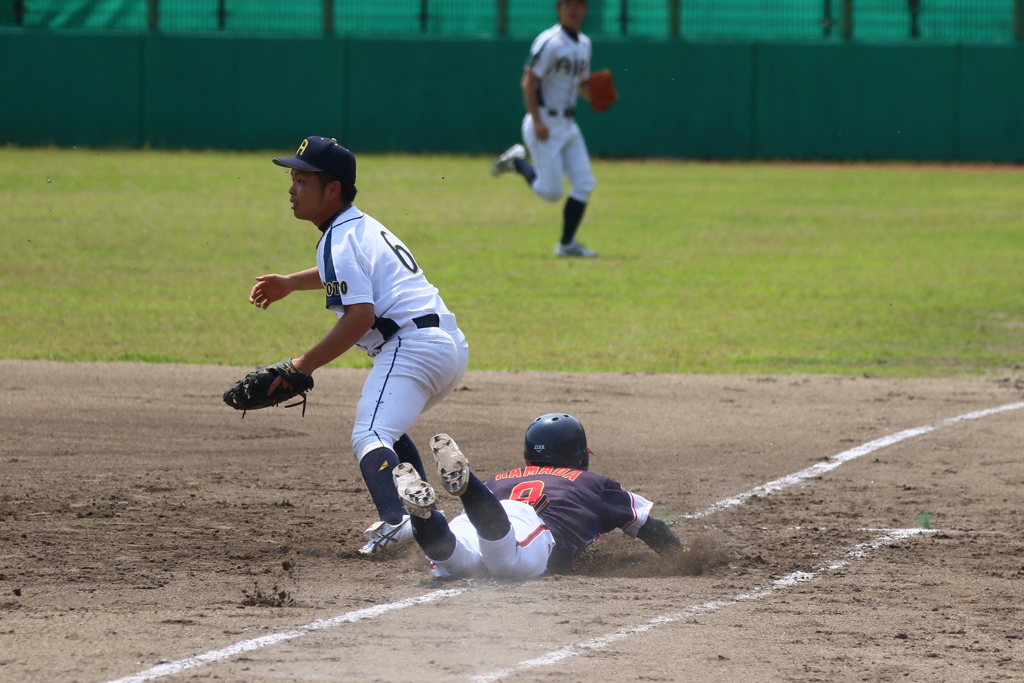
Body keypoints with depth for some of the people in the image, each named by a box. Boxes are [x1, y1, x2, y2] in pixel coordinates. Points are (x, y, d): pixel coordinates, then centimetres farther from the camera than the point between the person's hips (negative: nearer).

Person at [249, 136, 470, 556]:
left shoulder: (338, 241, -8)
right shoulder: (364, 226, 23)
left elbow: (361, 314, -19)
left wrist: (305, 365, -15)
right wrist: (291, 283, 44)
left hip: (412, 345, -10)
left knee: (369, 438, -24)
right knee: (388, 424, 33)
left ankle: (395, 520, -49)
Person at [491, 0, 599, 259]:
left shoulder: (583, 44, 11)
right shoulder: (550, 43, -14)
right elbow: (528, 83, -16)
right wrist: (537, 122, -23)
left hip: (568, 125, 8)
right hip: (545, 124, -8)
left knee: (584, 185, 0)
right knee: (551, 192, -8)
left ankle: (567, 244, 7)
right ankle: (516, 162, 17)